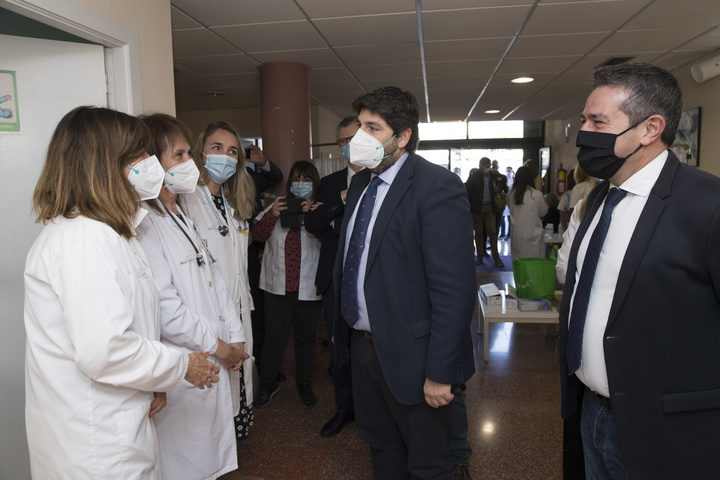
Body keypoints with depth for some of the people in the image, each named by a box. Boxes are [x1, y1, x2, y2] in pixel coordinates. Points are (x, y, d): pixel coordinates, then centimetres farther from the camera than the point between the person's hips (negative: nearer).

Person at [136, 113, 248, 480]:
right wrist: (217, 346, -12)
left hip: (215, 362, 9)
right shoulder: (142, 222, -17)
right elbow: (163, 306, -22)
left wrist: (235, 338, 7)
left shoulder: (182, 215, 14)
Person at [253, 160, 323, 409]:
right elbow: (258, 234, 3)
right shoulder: (278, 205, 9)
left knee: (305, 337, 13)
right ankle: (268, 384, 28)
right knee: (274, 337, 9)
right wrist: (271, 215, -13)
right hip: (278, 285, 2)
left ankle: (304, 384, 32)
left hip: (308, 287, -1)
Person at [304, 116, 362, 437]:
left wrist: (335, 221, -9)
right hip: (336, 279, 4)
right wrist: (343, 198, -15)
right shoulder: (329, 184, 11)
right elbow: (312, 224, -1)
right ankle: (345, 408, 34)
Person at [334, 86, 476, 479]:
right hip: (362, 343, 8)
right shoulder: (360, 183, 7)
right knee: (381, 445, 27)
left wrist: (440, 373, -21)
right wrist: (343, 326, 13)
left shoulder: (437, 188, -20)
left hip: (408, 355, -7)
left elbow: (454, 290, -23)